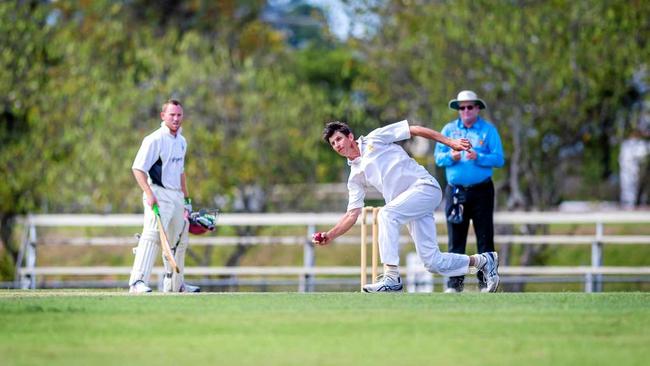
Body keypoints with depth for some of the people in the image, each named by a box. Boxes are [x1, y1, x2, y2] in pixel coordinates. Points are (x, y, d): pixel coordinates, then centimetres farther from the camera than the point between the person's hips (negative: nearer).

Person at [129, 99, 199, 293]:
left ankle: (174, 284, 32)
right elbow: (138, 168, -17)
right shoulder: (155, 139, -11)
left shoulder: (181, 141, 15)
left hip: (176, 197, 9)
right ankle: (137, 281, -32)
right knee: (152, 235, -24)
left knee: (179, 240, 17)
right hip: (158, 195, -9)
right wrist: (149, 194, -27)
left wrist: (186, 199, 27)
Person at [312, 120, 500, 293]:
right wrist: (330, 235, 0)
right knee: (432, 262, -4)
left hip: (425, 186, -7)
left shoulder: (375, 139, 3)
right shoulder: (356, 176, 19)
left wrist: (450, 142, -7)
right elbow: (353, 213, 15)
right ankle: (482, 261, 18)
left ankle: (392, 278, -31)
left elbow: (414, 129, 1)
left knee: (386, 213, -29)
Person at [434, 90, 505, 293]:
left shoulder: (489, 130, 4)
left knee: (484, 238, -4)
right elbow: (438, 157, 7)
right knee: (455, 240, 1)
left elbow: (499, 159, -4)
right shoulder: (449, 129, 12)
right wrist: (451, 157, -14)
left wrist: (478, 158, -19)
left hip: (482, 191, -2)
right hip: (455, 191, 2)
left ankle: (486, 282, -2)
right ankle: (454, 282, 4)